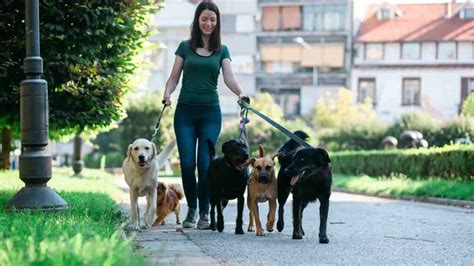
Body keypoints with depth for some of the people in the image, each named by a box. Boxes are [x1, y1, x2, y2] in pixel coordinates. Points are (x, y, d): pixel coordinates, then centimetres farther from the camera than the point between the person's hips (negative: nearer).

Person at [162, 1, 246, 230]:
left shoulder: (222, 50, 9)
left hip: (210, 112, 0)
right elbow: (174, 77, 7)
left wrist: (240, 93, -23)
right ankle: (191, 209, 11)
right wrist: (167, 92, -14)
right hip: (185, 110, 0)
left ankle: (204, 213, 2)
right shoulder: (185, 47, 8)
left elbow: (229, 78, -3)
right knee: (187, 163, -6)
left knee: (205, 163, -7)